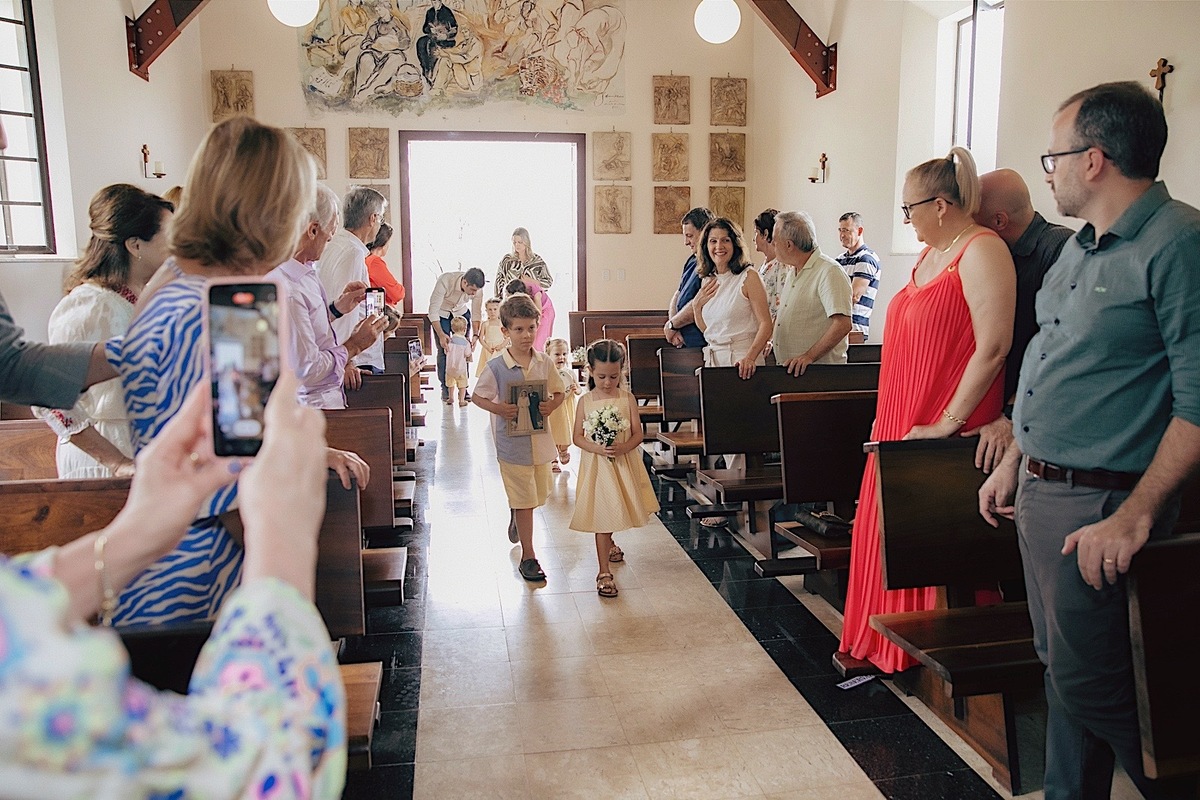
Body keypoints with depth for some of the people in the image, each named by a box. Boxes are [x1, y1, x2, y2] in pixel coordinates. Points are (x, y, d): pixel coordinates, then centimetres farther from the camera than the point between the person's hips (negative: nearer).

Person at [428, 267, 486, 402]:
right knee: (443, 350, -10)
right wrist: (441, 334, -39)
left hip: (461, 312, 3)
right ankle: (445, 390, -1)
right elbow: (433, 311, -32)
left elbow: (476, 313, -13)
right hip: (441, 314, -3)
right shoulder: (444, 281, -37)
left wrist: (475, 335, -23)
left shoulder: (477, 288, -25)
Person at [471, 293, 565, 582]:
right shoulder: (496, 367, -11)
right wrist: (498, 409, -19)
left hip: (541, 439, 4)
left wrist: (552, 405, -11)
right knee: (524, 500, 2)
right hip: (512, 442, -4)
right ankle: (527, 556, 15)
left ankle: (515, 518, 53)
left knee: (539, 495, 19)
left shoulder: (544, 362, -1)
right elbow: (477, 397, -3)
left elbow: (559, 392, 10)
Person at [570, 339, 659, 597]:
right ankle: (604, 571, 3)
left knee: (616, 510, 18)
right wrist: (597, 448, -21)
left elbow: (638, 433, -4)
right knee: (602, 515, -3)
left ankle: (608, 543, 50)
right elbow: (577, 437, -4)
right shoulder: (585, 401, -4)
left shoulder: (627, 399, -3)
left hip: (624, 465, 2)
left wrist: (624, 447, -23)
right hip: (597, 466, -2)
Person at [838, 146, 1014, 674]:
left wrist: (947, 423, -20)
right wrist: (889, 415, 15)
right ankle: (884, 644, 27)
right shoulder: (929, 255, 14)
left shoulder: (981, 251, -14)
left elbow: (993, 347, -21)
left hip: (940, 434, -9)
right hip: (902, 424, 9)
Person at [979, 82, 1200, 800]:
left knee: (1087, 684, 0)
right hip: (1039, 490, 9)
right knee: (1063, 667, 18)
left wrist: (1137, 514, -25)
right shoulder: (1080, 248, 14)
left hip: (1099, 505, -9)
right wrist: (1013, 464, 20)